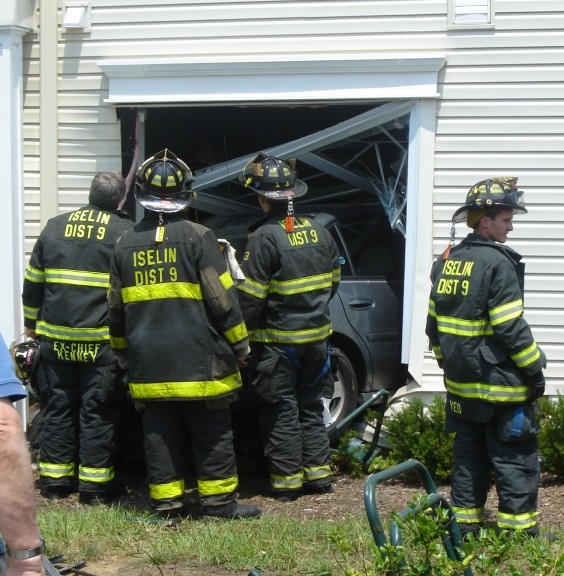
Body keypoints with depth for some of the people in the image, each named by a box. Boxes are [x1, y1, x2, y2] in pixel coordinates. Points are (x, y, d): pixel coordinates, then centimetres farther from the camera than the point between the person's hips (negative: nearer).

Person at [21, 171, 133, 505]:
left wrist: (32, 324, 22)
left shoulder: (55, 227, 9)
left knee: (58, 408, 12)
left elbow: (33, 282, 13)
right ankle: (95, 485, 7)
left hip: (56, 338, 4)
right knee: (98, 412, 3)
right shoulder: (125, 232, -5)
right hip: (102, 340, -4)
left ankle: (54, 481, 17)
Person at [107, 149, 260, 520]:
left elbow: (116, 308, 14)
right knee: (212, 433, 5)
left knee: (160, 434, 9)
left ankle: (167, 501, 11)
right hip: (198, 359, -4)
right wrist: (239, 343, 2)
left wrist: (123, 350, 27)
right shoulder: (197, 237, -7)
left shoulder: (126, 245, 7)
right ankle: (219, 500, 8)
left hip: (148, 362, 4)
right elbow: (222, 297, -8)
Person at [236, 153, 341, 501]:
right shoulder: (317, 231, 4)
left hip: (278, 341, -6)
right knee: (310, 406, 17)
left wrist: (244, 333, -8)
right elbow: (334, 279, 13)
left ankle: (287, 479, 7)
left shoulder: (264, 237, -17)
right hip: (317, 336, 6)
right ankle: (318, 472, 20)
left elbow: (251, 294, -18)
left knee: (281, 411, 3)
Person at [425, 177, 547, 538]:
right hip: (501, 385, -8)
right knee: (516, 460, 0)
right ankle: (519, 531, 3)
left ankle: (464, 526, 20)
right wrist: (535, 371, -10)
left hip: (461, 384, 8)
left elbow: (434, 323, 15)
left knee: (469, 455, 16)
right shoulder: (497, 263, -16)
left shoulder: (448, 261, 9)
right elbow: (511, 328, -18)